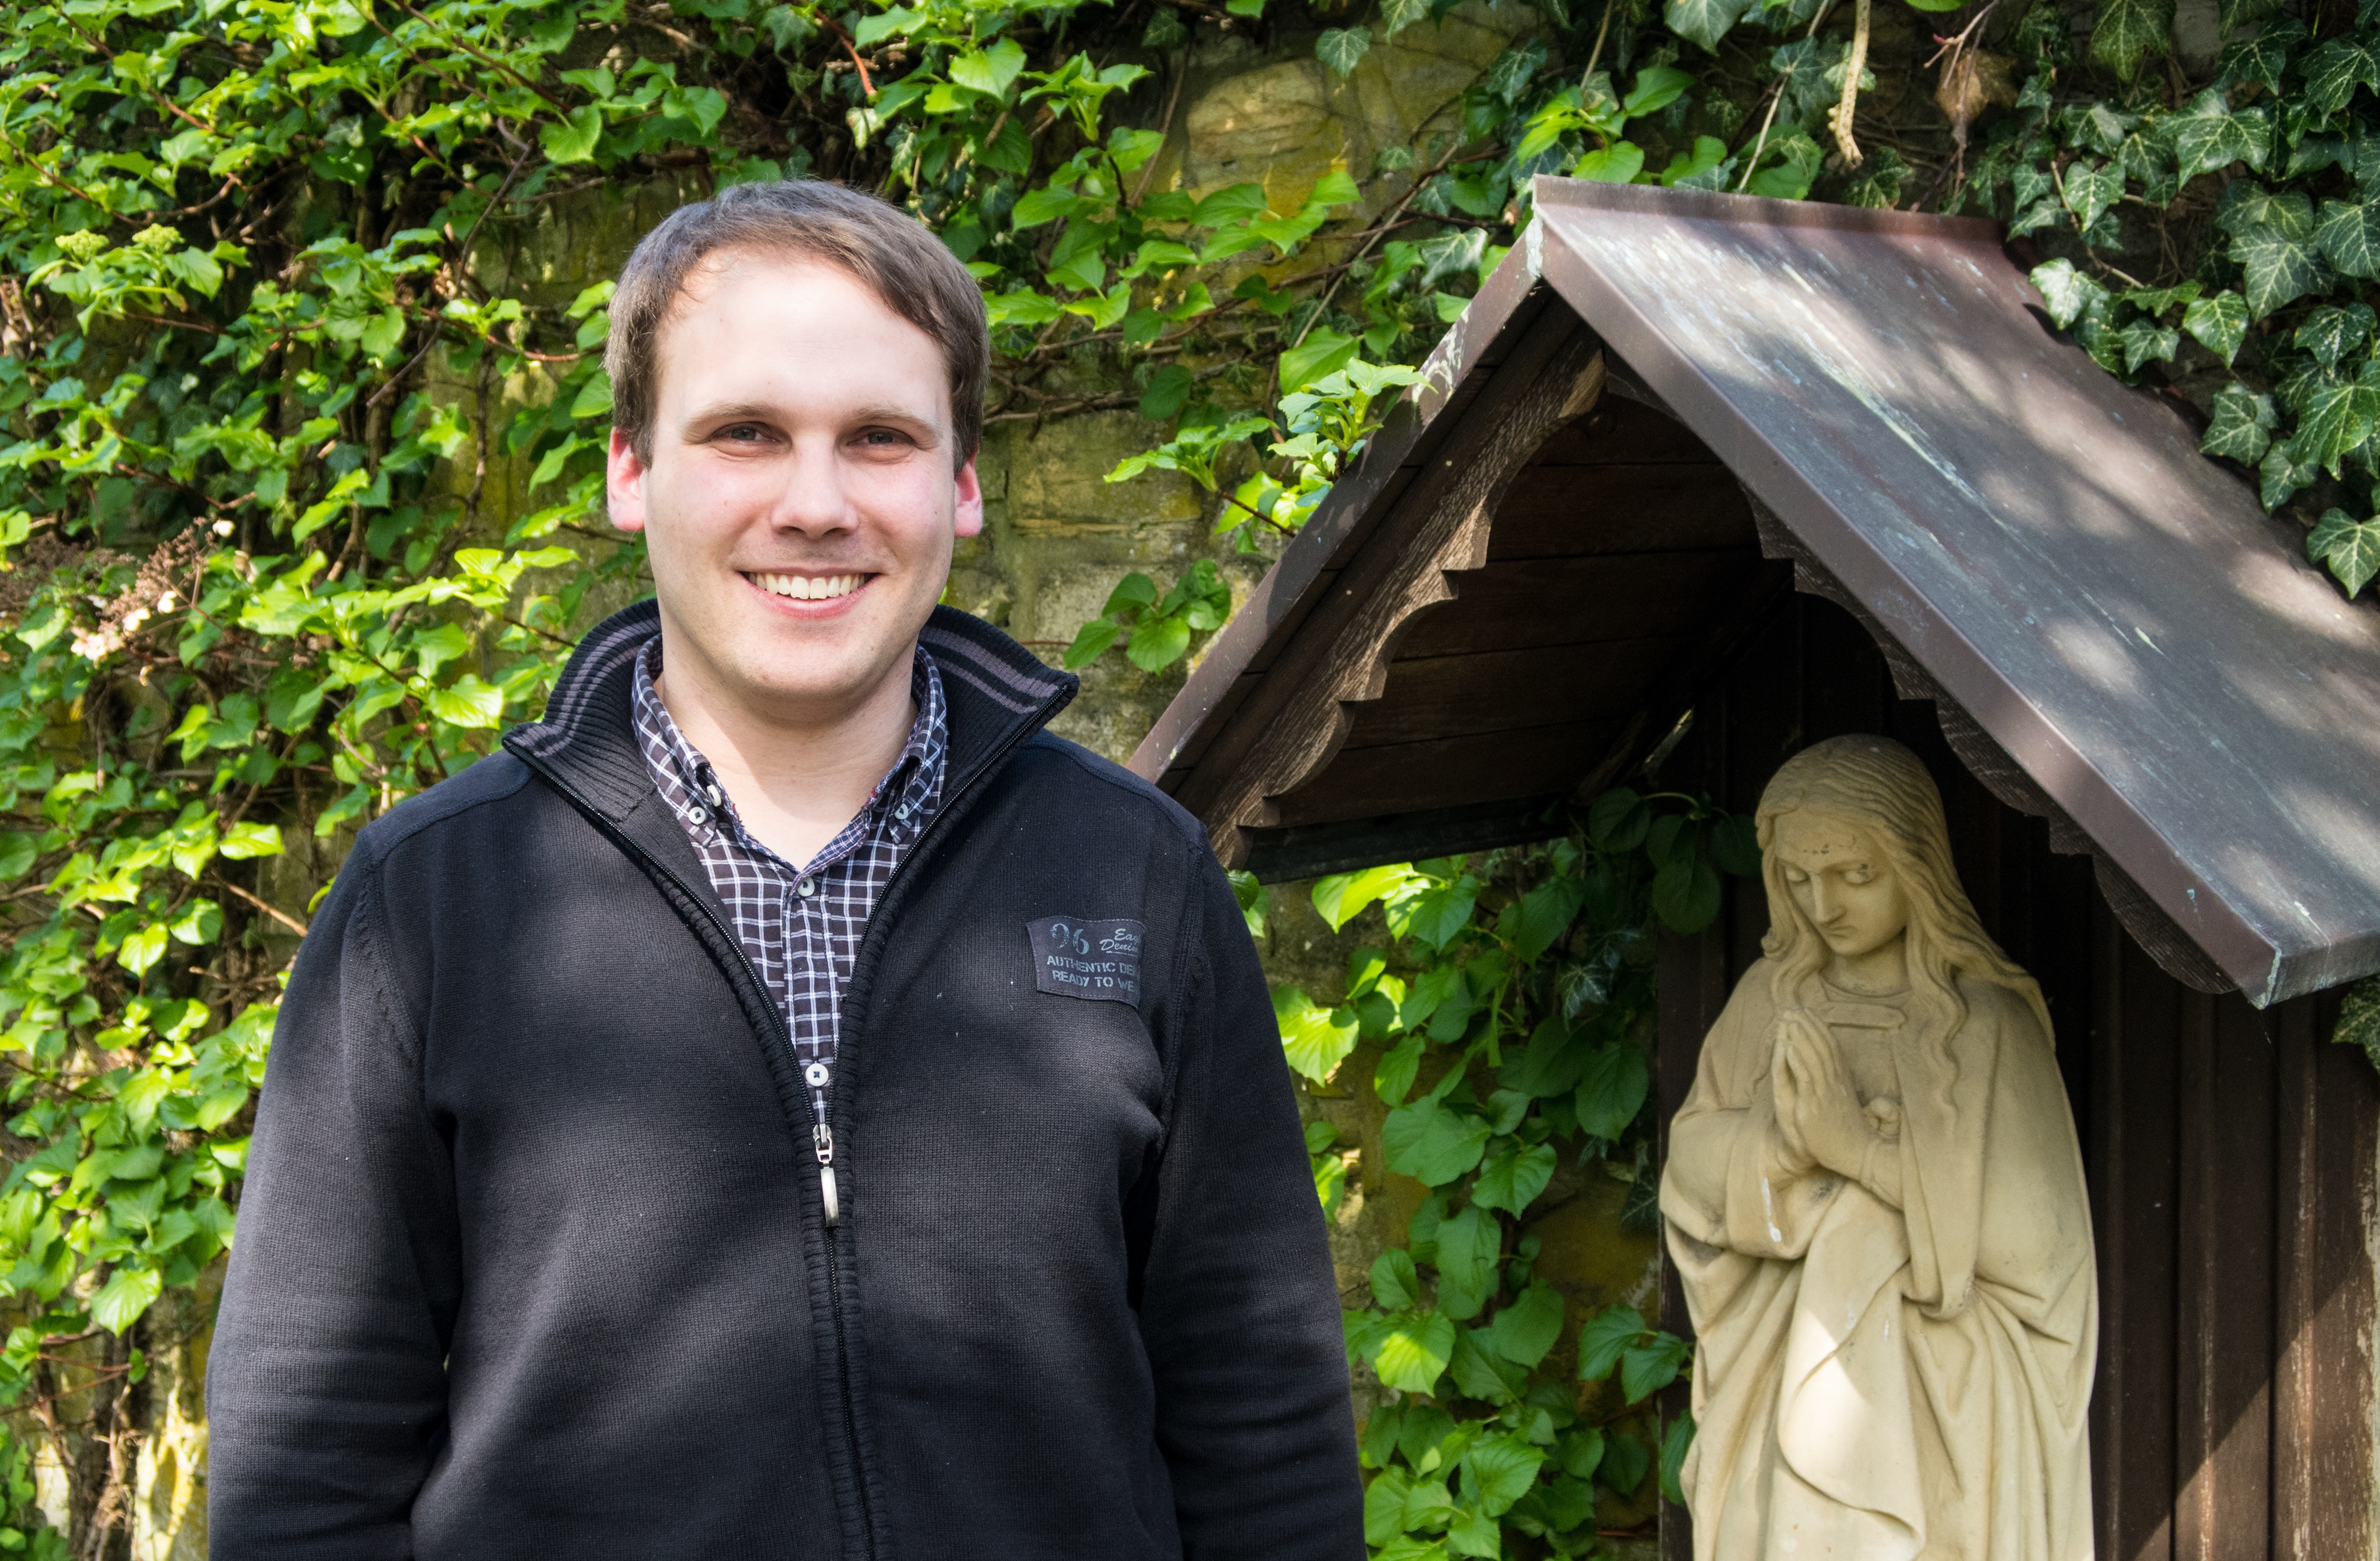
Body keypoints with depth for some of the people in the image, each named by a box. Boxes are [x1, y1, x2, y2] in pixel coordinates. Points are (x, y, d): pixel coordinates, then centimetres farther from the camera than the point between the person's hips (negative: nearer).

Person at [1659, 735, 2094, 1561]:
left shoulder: (1986, 1020, -10)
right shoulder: (1773, 998, 4)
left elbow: (2031, 1231, -15)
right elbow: (1692, 1168, 3)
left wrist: (1858, 1147, -21)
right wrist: (1779, 1142, -17)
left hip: (1939, 1399, -3)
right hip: (1787, 1385, 4)